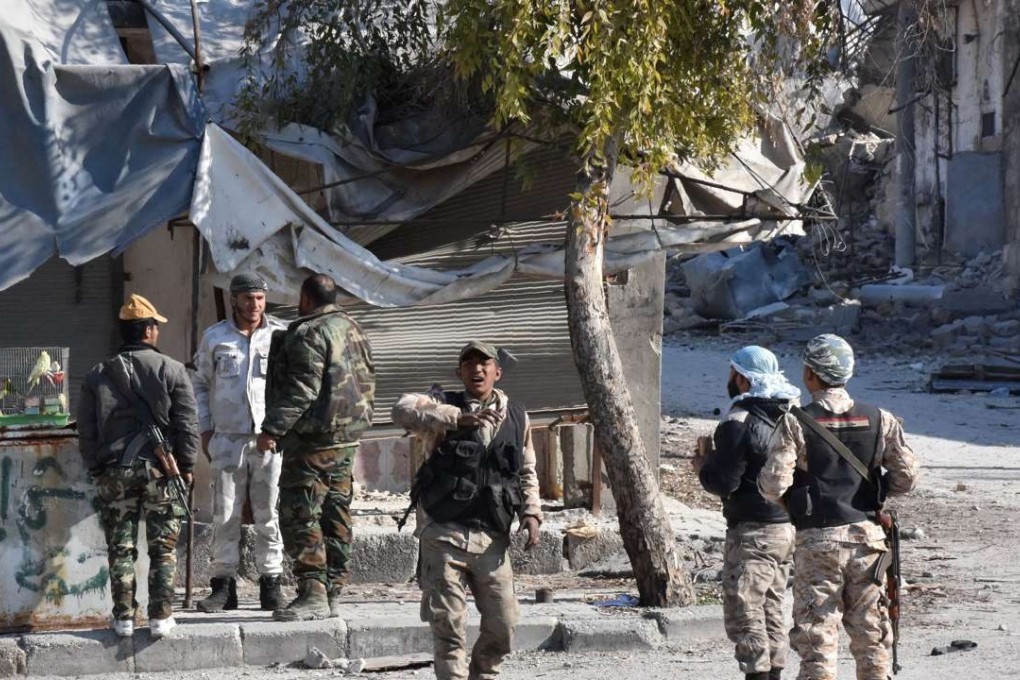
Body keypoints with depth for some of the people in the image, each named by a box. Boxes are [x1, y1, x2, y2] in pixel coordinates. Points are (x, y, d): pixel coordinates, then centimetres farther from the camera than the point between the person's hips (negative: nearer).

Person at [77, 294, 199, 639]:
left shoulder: (97, 376, 6)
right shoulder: (172, 370, -2)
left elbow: (86, 432, 7)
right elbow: (186, 424, -4)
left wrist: (96, 469, 13)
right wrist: (186, 466, 4)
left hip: (114, 471, 2)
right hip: (160, 469, -2)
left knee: (121, 548, 7)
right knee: (163, 547, 5)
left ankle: (123, 616, 5)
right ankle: (160, 616, 1)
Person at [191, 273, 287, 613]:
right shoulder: (214, 337, 8)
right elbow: (199, 383, 16)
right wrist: (205, 430, 8)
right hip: (228, 439, 1)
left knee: (269, 514, 0)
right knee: (225, 514, 0)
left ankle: (270, 583, 6)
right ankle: (223, 585, 4)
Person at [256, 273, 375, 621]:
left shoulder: (308, 334, -14)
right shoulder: (353, 329, 15)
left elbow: (301, 388, -22)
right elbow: (368, 381, 21)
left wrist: (273, 428, -22)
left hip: (314, 439, -10)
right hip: (348, 436, 10)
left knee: (301, 515, -8)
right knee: (336, 515, 11)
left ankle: (313, 594, -13)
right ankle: (333, 594, 14)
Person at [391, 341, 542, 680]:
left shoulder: (516, 416, 13)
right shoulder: (443, 405, 1)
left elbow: (527, 472, 22)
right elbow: (403, 410, -20)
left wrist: (531, 512, 5)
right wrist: (457, 418, -30)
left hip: (492, 538, 3)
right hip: (443, 534, -3)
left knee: (503, 622, 4)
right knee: (448, 625, -5)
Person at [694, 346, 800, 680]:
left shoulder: (739, 423, -18)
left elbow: (724, 482, -20)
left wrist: (702, 465, 1)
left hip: (754, 531, -9)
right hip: (788, 525, 9)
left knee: (743, 611, -4)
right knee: (771, 609, 16)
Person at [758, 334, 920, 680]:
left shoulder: (795, 424, -9)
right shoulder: (879, 420, 0)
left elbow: (773, 485, -15)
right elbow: (907, 476, -3)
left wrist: (787, 498, 7)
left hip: (817, 540, -3)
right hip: (867, 536, 3)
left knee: (817, 636, 1)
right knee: (871, 633, 11)